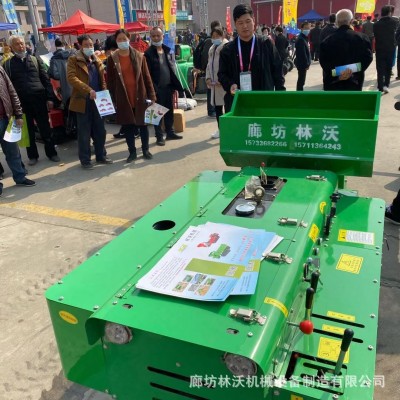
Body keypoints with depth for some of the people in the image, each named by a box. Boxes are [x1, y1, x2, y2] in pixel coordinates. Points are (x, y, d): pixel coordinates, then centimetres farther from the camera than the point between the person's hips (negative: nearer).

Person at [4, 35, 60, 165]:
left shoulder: (36, 60, 9)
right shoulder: (7, 64, 5)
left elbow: (46, 80, 6)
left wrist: (50, 98, -2)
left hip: (39, 99, 0)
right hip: (21, 102, 0)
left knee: (45, 129, 6)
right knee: (28, 130, 8)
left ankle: (51, 153, 17)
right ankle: (32, 155, 19)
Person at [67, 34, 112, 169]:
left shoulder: (97, 60, 16)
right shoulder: (73, 60, -2)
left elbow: (102, 80, 18)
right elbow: (71, 78, -16)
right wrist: (88, 90, -25)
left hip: (98, 101, 5)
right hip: (83, 101, -5)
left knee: (100, 131, 11)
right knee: (84, 133, 1)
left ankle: (101, 156, 25)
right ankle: (85, 160, 12)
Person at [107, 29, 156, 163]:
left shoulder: (139, 56, 1)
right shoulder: (112, 59, 0)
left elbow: (146, 77, 2)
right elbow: (110, 81, 1)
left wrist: (151, 95, -2)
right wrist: (112, 100, -2)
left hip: (140, 97, 0)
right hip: (123, 99, 0)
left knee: (142, 124, 8)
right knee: (127, 126, 7)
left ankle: (145, 150, 22)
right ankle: (132, 152, 18)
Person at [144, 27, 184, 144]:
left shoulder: (167, 50, 11)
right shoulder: (148, 53, -6)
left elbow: (172, 68, 14)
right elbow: (148, 74, -10)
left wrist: (175, 85, 8)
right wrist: (153, 89, -16)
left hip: (168, 86, 5)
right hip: (157, 89, -5)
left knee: (169, 111, 14)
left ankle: (170, 132, 27)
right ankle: (159, 136, 11)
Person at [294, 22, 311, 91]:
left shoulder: (304, 38, 15)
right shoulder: (301, 39, -19)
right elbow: (302, 54, -23)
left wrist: (307, 63, 14)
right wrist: (307, 64, -19)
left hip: (302, 63, 11)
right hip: (302, 63, -11)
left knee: (301, 80, 17)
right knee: (301, 81, -6)